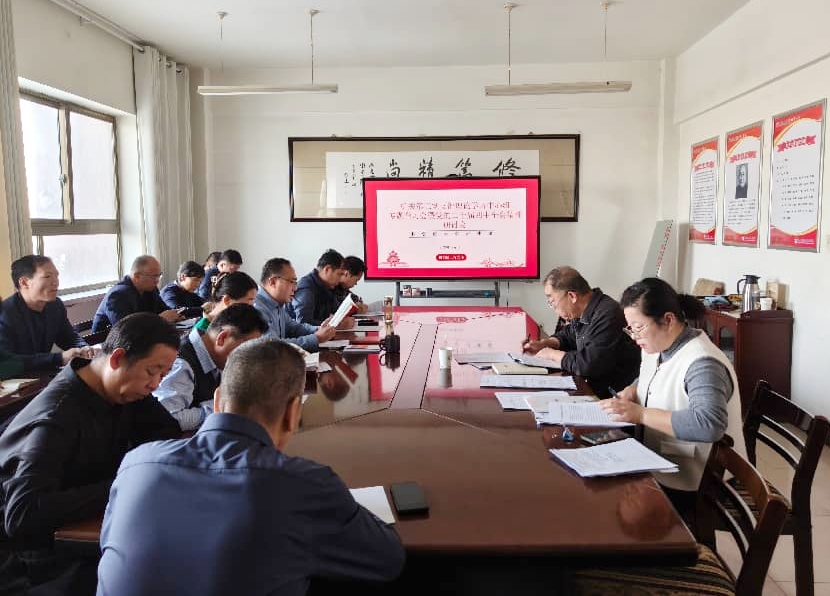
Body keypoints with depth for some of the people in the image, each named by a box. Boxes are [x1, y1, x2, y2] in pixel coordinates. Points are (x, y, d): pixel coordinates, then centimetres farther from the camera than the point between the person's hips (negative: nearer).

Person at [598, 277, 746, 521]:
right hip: (662, 468, 8)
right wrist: (631, 391, 2)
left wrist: (641, 414, -31)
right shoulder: (657, 347, 6)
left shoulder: (701, 363, -21)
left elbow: (709, 424, -35)